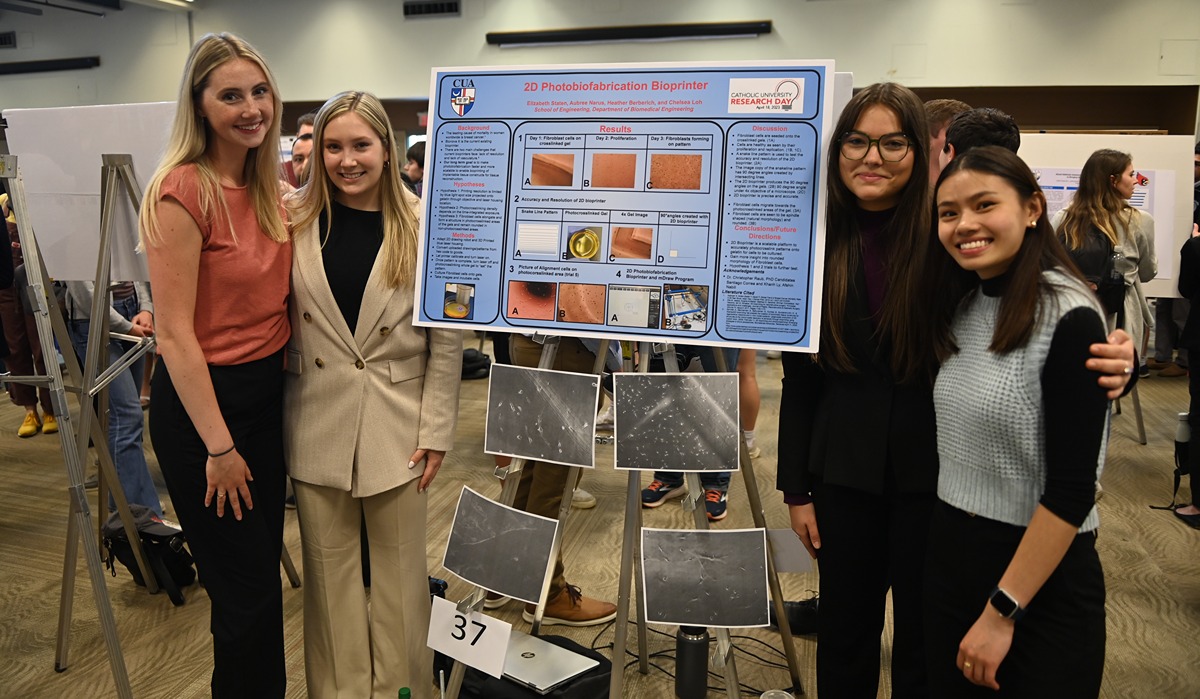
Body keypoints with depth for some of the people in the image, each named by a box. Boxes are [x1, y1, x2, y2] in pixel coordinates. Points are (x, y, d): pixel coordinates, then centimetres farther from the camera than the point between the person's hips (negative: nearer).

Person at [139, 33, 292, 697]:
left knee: (263, 571, 20)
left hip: (267, 389, 7)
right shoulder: (182, 190, -18)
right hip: (203, 401, -7)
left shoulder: (265, 188, 5)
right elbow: (175, 333, -19)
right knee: (242, 589, 7)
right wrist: (218, 447, -16)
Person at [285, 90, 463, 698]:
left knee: (399, 568, 12)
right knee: (330, 568, 13)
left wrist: (436, 429, -5)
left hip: (397, 426, -1)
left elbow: (447, 336, -4)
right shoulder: (295, 222, 0)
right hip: (317, 425, 2)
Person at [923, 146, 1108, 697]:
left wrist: (1002, 611, -17)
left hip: (1043, 577, -6)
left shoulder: (1069, 318, -17)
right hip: (950, 554, 7)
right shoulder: (963, 306, 4)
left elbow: (1072, 489, -19)